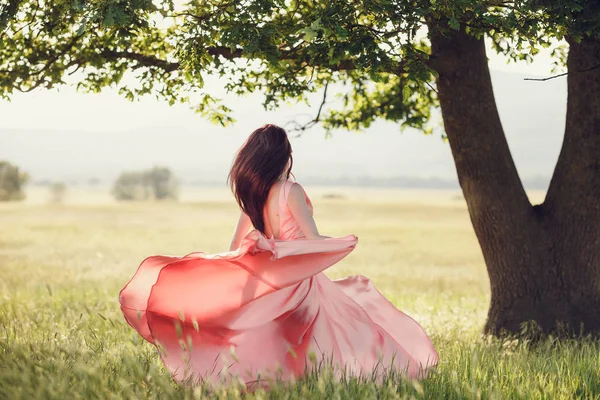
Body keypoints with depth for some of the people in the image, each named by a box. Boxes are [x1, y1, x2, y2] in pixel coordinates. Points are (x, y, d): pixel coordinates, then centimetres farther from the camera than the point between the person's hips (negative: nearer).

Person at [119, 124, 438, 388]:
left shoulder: (252, 195, 3)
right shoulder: (291, 191, -16)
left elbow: (236, 247, 5)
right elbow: (315, 241, -13)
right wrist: (344, 243, 3)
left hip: (269, 278, 7)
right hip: (299, 278, -7)